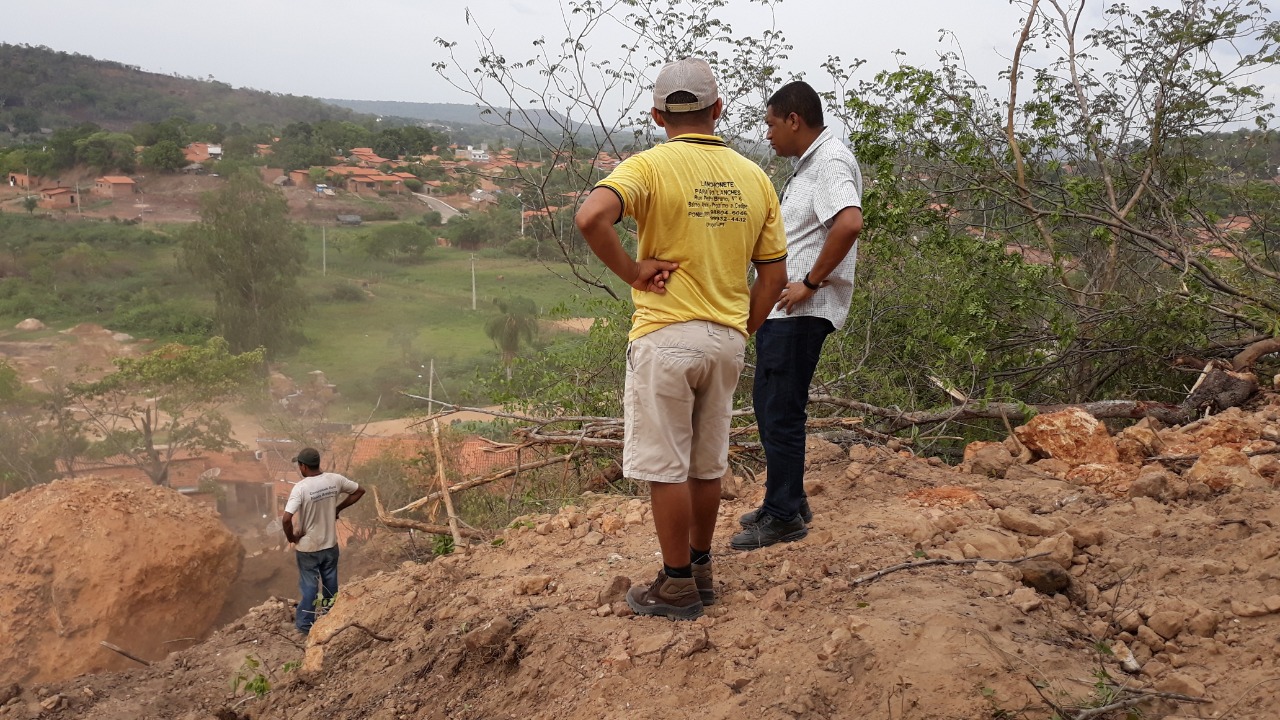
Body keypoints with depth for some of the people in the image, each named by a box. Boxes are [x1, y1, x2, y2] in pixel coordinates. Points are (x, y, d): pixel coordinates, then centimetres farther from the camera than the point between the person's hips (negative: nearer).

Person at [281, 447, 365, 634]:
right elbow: (359, 491, 6)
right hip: (330, 544, 4)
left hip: (308, 547, -4)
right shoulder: (334, 480, -9)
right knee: (330, 583, 19)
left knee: (309, 585, 11)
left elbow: (286, 519, -31)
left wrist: (291, 537, -13)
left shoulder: (301, 488, -24)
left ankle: (304, 623, 23)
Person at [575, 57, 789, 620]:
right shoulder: (753, 178, 6)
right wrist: (740, 332, 15)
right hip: (727, 338, 5)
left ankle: (678, 586, 12)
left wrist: (631, 272, -15)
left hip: (665, 336, -5)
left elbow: (591, 217, -28)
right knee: (707, 464, 17)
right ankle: (701, 569, 29)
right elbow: (774, 274, 7)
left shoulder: (650, 166, -9)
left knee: (666, 467, 5)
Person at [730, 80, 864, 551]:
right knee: (767, 402, 17)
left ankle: (785, 517, 7)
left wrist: (810, 283, -24)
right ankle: (786, 501, 29)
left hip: (801, 311, -11)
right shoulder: (807, 163, 18)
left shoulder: (830, 161, -14)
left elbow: (849, 224, -31)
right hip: (779, 306, 11)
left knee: (782, 410, -4)